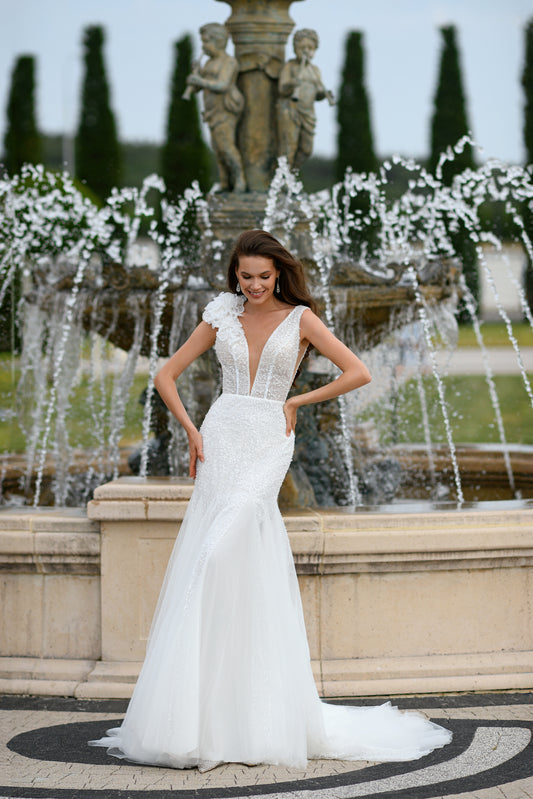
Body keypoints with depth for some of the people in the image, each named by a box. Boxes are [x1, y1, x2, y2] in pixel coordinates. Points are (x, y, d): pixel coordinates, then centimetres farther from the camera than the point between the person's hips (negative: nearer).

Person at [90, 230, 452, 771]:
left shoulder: (300, 319, 4)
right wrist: (191, 430, 1)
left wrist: (296, 401, 0)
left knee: (220, 550, -19)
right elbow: (166, 375, 14)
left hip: (268, 443, -3)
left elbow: (358, 373, -2)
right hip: (222, 437, 3)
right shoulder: (221, 318, 11)